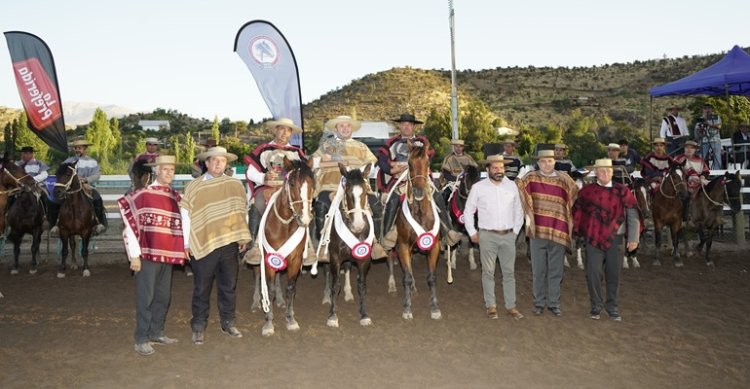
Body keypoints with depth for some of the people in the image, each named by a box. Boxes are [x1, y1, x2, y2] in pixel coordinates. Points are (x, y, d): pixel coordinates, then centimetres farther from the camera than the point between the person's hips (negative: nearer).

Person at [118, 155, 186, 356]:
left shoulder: (177, 198, 8)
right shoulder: (143, 195, -9)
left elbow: (183, 223, 17)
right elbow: (129, 224, -11)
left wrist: (183, 248, 7)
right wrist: (135, 255, -14)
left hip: (168, 256, 6)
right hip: (147, 255, -6)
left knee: (163, 297, 14)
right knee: (146, 298, 0)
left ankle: (156, 333, 29)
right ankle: (141, 339, 10)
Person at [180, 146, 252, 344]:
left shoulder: (236, 185, 4)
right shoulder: (194, 186, -2)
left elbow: (242, 211, 9)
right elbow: (186, 215, -2)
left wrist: (243, 237, 6)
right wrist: (187, 243, -5)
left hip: (230, 244, 3)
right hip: (203, 245, -2)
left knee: (229, 286, 13)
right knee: (201, 288, 7)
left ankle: (228, 323, 27)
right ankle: (198, 327, 19)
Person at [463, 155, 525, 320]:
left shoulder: (512, 186, 7)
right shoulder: (478, 187, -1)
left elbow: (518, 210, 14)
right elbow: (468, 211, 5)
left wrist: (516, 230, 8)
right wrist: (472, 232, 1)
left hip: (508, 235, 2)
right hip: (487, 235, -2)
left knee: (509, 272, 7)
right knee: (488, 272, 3)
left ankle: (511, 306, 15)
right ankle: (491, 306, 13)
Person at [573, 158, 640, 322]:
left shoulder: (622, 191, 1)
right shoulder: (586, 191, 2)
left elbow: (633, 215, 0)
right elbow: (577, 211, 9)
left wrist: (633, 239, -6)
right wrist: (577, 233, 5)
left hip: (615, 239, 1)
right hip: (593, 239, 0)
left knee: (614, 274, 8)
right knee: (593, 273, 0)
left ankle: (612, 307, 22)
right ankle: (595, 306, 15)